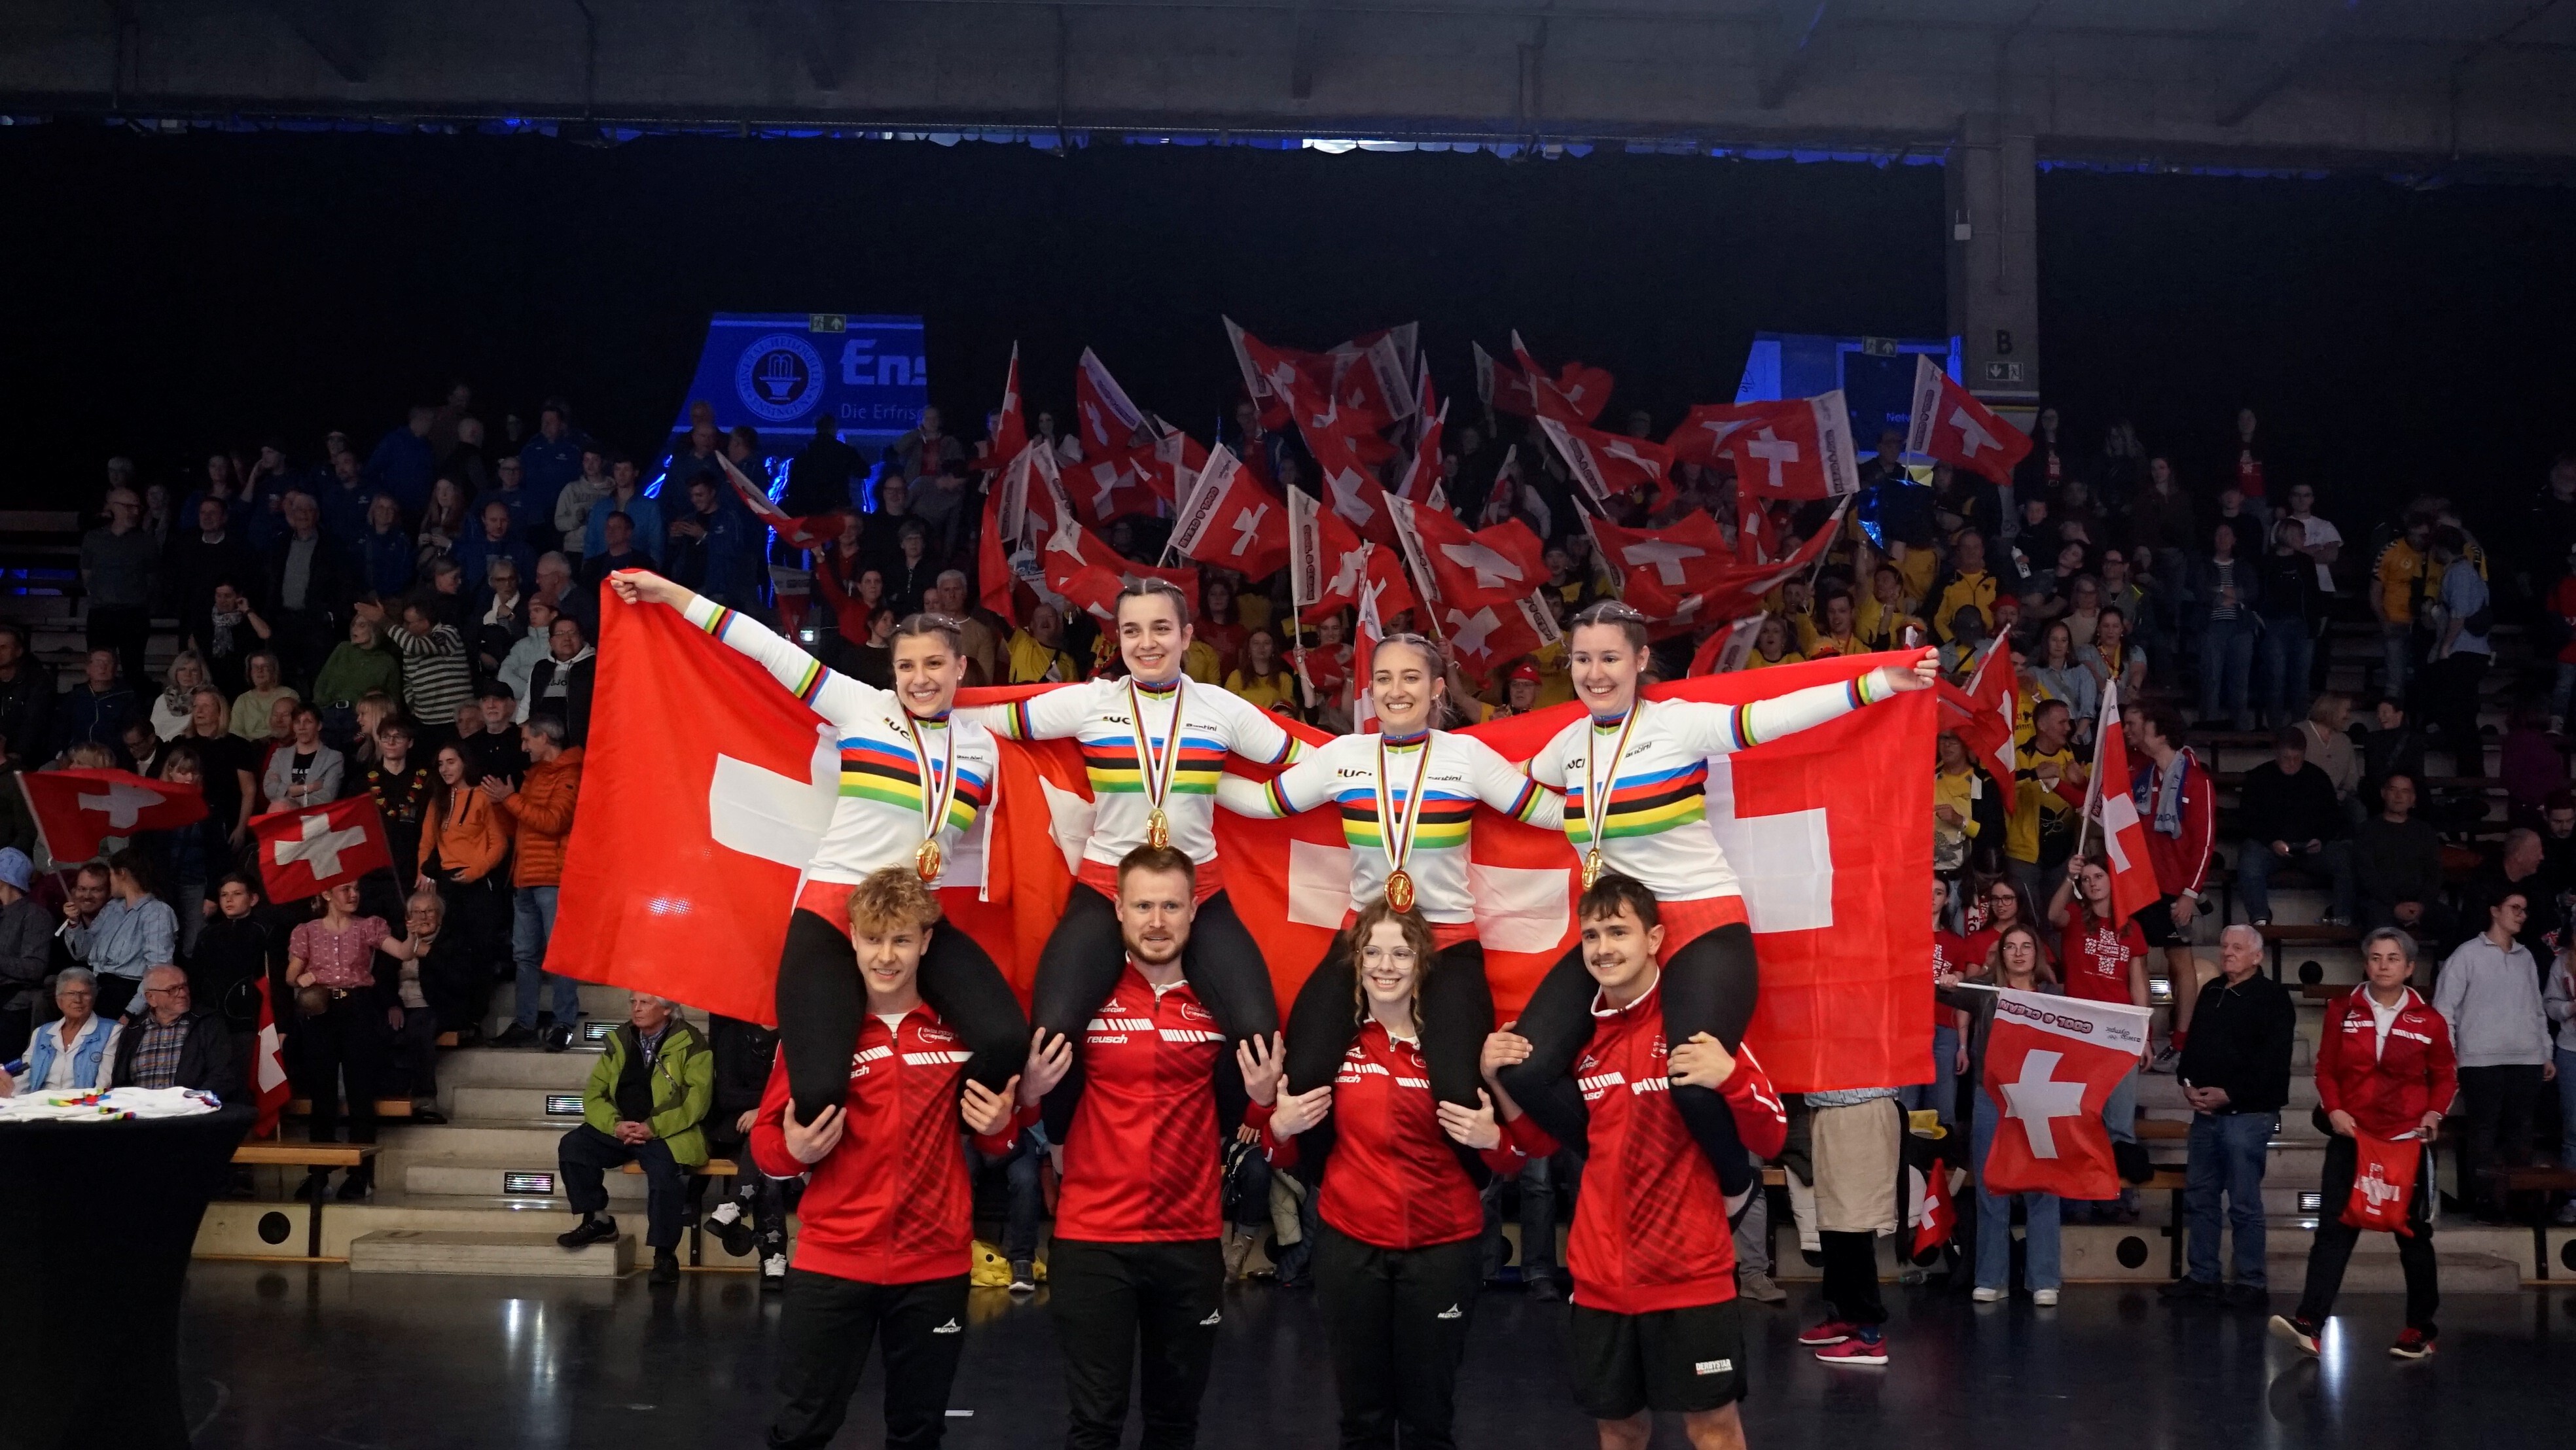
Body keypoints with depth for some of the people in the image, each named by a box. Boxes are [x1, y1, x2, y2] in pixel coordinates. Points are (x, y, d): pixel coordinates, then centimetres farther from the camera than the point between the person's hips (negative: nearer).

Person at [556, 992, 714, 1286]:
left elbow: (697, 1100, -12)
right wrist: (615, 1125, -11)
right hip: (621, 1130, 6)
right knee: (572, 1146, -15)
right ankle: (597, 1221, 2)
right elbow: (594, 1093, 10)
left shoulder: (690, 1044, -3)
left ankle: (665, 1256, -21)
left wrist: (653, 1128, -22)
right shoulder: (619, 1041, 13)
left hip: (669, 1133, -6)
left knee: (664, 1167, -34)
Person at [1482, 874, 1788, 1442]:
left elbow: (1770, 1140, -10)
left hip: (1690, 1272, -5)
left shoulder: (1698, 1022, -9)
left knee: (1713, 1425, 2)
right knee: (1618, 1425, 15)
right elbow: (1542, 1141, 16)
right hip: (1600, 1276, 5)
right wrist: (1499, 1081, 0)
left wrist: (1730, 1077, -28)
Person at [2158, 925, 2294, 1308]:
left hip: (2248, 1114, -8)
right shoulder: (2211, 992, 17)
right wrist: (2187, 1083, 3)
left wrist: (2230, 1093, -18)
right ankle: (2203, 1276, 18)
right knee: (2198, 1195, 10)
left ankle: (2252, 1284, 1)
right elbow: (2193, 1043, 21)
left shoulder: (2272, 998, -7)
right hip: (2206, 1111, 8)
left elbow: (2271, 1061, -16)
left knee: (2244, 1202, -5)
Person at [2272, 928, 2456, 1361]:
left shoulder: (2428, 1020, 0)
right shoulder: (2343, 1013, 3)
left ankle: (2421, 1328, 23)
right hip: (2350, 1139, 1)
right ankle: (2309, 1323, -14)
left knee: (2414, 1236, 10)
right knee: (2333, 1229, -7)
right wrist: (2334, 1110, -7)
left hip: (2408, 1142, -1)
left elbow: (2445, 1077, 9)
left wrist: (2435, 1113, -7)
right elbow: (2326, 1069, 8)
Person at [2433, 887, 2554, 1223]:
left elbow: (2537, 1009, 21)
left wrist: (2546, 1053, 16)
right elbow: (2444, 1006, -2)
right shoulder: (2469, 954, 0)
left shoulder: (2526, 958, 16)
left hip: (2526, 1060, 5)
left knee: (2520, 1132, 4)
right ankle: (2485, 1202, 1)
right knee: (2484, 1132, -3)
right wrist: (2447, 1057, -7)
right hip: (2482, 1060, -5)